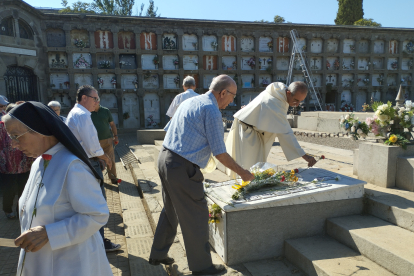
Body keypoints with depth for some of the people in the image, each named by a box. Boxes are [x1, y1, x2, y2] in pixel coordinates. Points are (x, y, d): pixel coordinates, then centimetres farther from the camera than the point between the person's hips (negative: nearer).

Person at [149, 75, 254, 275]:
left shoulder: (189, 102, 14)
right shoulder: (211, 110, -13)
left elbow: (168, 130, 20)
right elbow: (219, 153, -14)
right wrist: (242, 173, -2)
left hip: (164, 159, 9)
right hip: (182, 168, -9)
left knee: (171, 210, 23)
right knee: (196, 216, 5)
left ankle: (158, 254, 38)